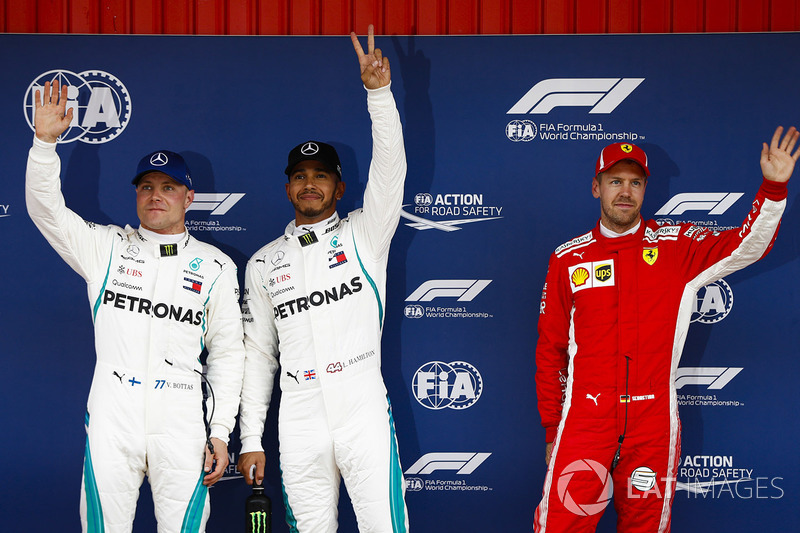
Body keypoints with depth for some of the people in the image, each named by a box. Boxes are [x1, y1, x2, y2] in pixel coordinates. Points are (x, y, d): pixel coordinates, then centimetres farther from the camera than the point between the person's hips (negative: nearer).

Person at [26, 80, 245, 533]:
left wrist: (221, 432, 1)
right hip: (112, 420, 1)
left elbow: (228, 353, 7)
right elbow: (46, 208, 1)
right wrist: (45, 140, -14)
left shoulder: (215, 266, 8)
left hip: (182, 427, 0)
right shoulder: (107, 248, 10)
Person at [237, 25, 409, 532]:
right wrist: (250, 439, 9)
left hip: (365, 414, -2)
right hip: (299, 428, 3)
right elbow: (258, 352, 14)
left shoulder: (363, 235, 6)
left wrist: (379, 92, -23)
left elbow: (390, 170, -10)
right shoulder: (264, 263, 14)